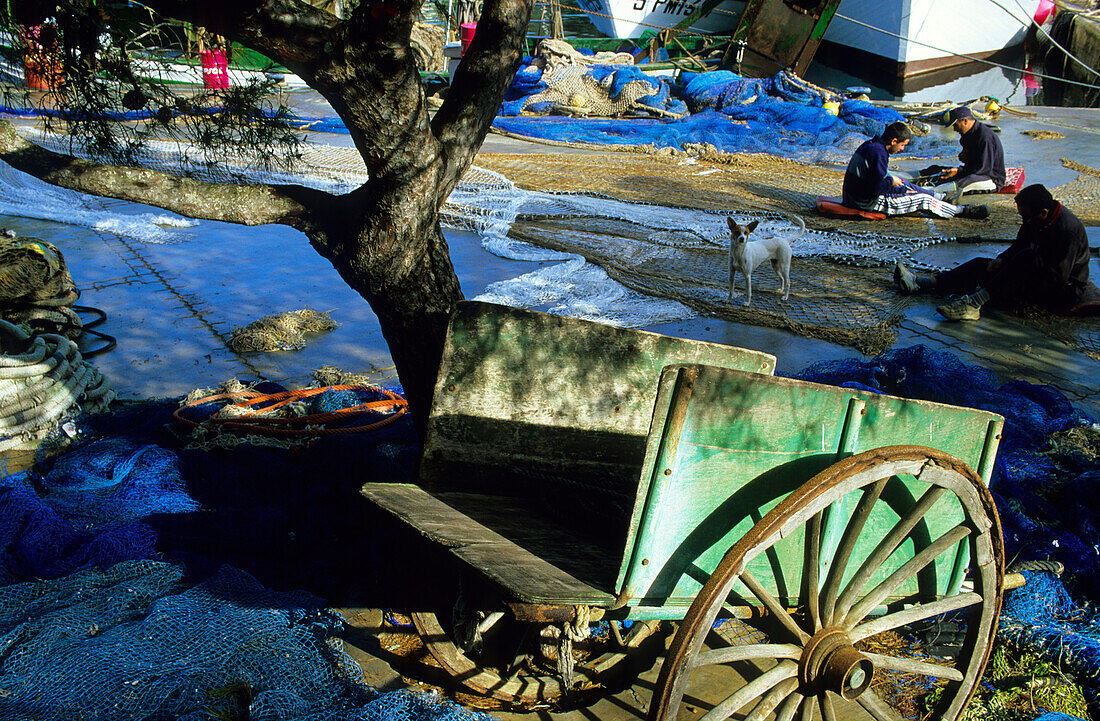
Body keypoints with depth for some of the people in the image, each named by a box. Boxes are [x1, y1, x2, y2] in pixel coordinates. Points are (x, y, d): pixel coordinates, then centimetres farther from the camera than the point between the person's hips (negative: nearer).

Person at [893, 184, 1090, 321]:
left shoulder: (1068, 230, -27)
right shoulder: (1033, 220, -1)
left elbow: (1059, 278, -29)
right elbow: (1018, 246, 13)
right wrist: (1000, 261, -6)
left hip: (1066, 292, -9)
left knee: (1026, 257, -35)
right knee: (981, 265, -1)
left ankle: (975, 303, -40)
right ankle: (919, 284, -7)